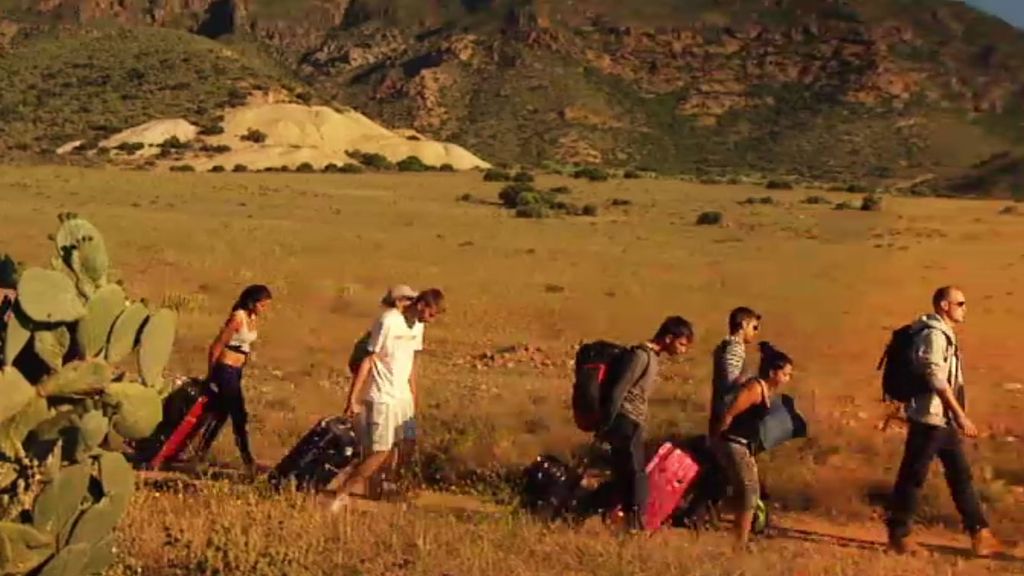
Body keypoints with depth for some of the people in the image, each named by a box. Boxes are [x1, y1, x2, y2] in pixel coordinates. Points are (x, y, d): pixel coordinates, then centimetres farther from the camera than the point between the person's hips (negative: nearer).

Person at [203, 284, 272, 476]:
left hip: (236, 371, 9)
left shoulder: (253, 319, 8)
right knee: (239, 415, -7)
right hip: (226, 370, -9)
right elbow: (217, 345, -14)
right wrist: (211, 373, -7)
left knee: (222, 413, 13)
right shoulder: (238, 318, -17)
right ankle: (247, 457, -4)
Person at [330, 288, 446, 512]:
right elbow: (368, 361, -16)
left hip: (404, 399, 8)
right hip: (383, 399, -8)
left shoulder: (418, 325, 5)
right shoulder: (388, 322, -19)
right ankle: (342, 493, 2)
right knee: (381, 453, -8)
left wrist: (414, 397, 18)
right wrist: (353, 399, -17)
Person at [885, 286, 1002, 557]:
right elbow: (937, 380, -23)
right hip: (928, 419, -10)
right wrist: (960, 415, -25)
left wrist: (955, 417, 21)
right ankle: (898, 533, 9)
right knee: (913, 476, -1)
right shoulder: (933, 335, -16)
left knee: (961, 474, 10)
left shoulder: (945, 334, 15)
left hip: (944, 420, 10)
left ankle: (979, 533, 15)